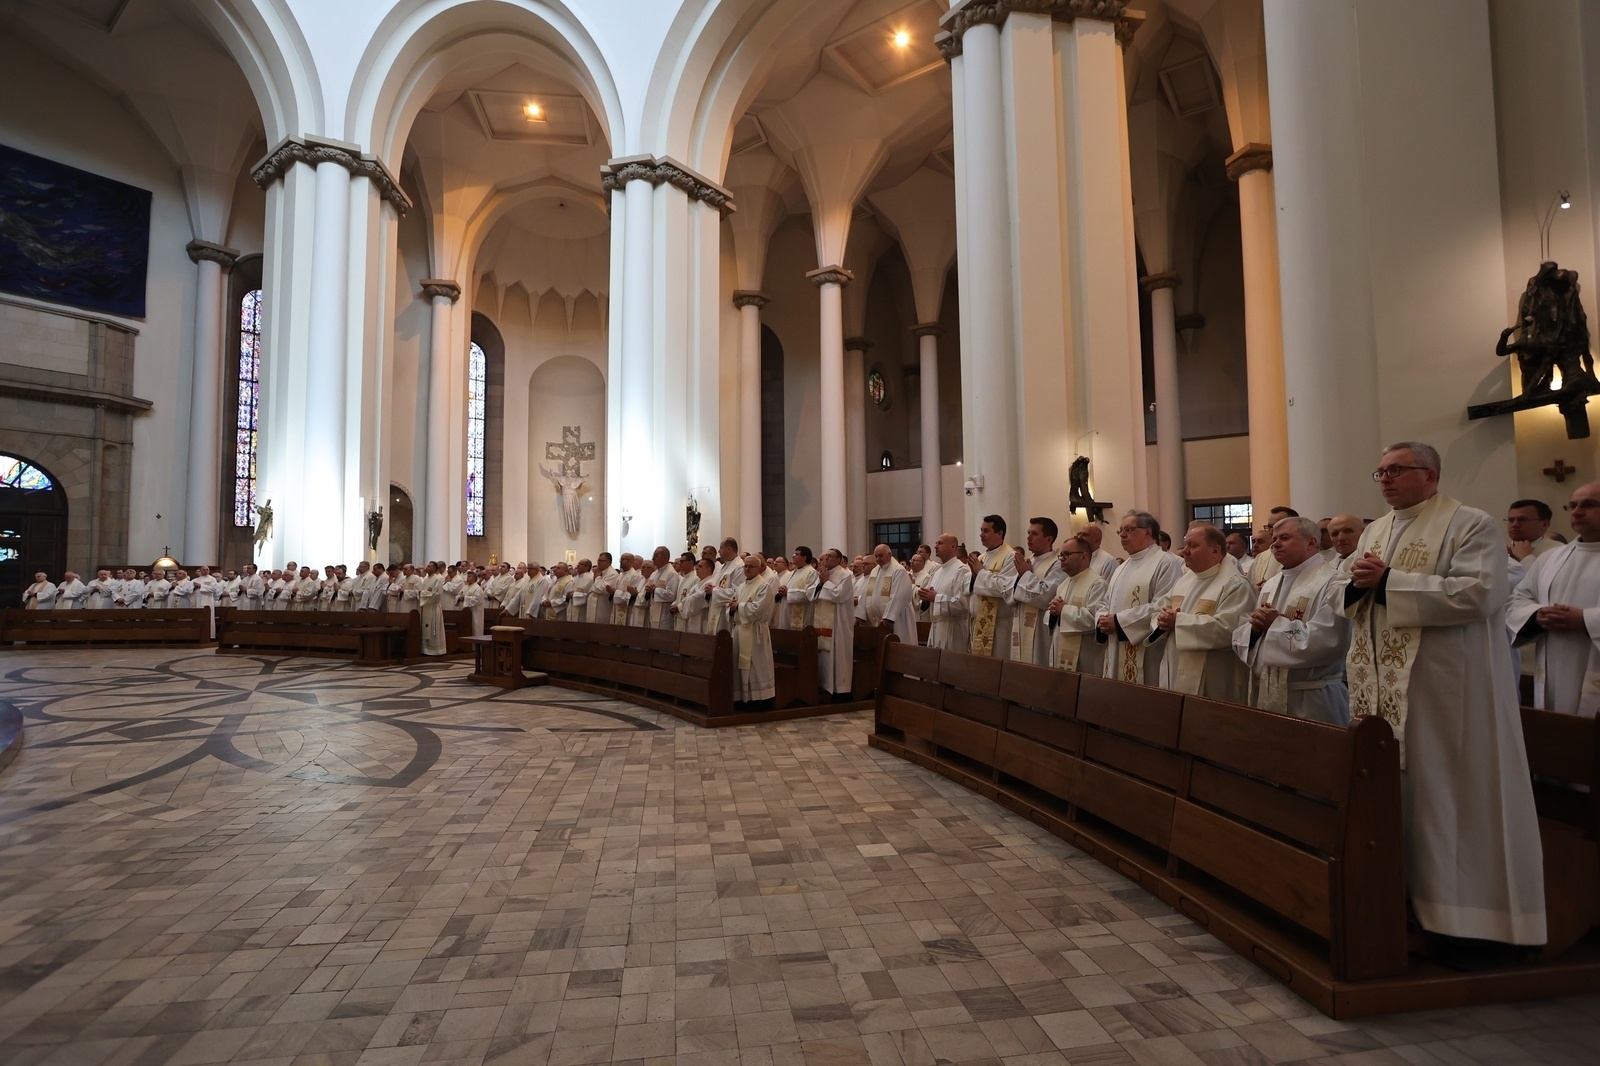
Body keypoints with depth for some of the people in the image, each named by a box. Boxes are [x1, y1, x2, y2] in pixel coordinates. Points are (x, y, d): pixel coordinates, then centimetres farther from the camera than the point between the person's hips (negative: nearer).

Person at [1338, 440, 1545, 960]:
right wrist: (1357, 580, -7)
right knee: (1388, 792, 11)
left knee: (1451, 797, 0)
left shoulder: (1472, 525, -5)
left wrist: (1388, 581, -18)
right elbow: (1342, 589, 16)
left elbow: (1478, 592, -19)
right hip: (1383, 689, 6)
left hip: (1445, 690, -6)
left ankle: (1465, 921, 12)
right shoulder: (1374, 531, 16)